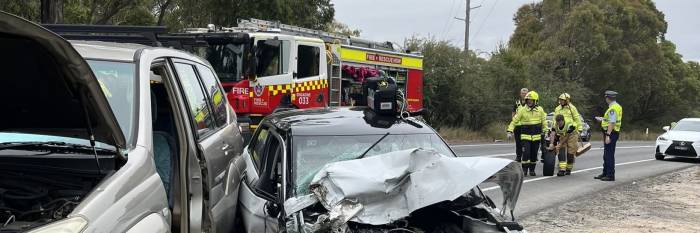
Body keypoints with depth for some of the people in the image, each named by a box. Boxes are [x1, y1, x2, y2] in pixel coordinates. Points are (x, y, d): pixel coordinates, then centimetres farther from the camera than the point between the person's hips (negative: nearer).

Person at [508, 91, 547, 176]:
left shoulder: (540, 110, 2)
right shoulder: (522, 110, -5)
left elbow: (544, 121, 15)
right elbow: (514, 121, -2)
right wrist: (510, 131, -10)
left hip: (536, 136, 2)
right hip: (525, 136, -2)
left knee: (534, 154, 8)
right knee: (526, 153, -12)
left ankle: (532, 170, 22)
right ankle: (524, 170, -1)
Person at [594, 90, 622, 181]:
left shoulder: (613, 108, -18)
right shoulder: (617, 106, 15)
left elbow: (612, 123, -24)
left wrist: (608, 135, -25)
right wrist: (602, 119, 33)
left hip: (611, 133, -11)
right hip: (612, 132, 11)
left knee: (609, 155, -6)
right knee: (606, 155, 17)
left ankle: (610, 175, -3)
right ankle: (605, 173, 25)